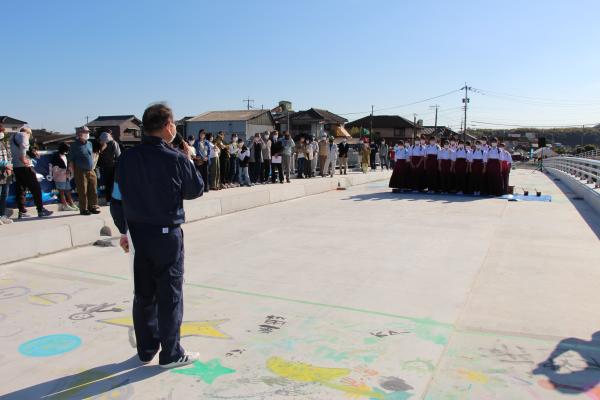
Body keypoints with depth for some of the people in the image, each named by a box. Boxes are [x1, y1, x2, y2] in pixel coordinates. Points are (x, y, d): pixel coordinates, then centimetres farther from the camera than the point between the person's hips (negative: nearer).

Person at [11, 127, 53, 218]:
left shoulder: (13, 137, 24)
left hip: (16, 166, 9)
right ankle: (41, 210, -8)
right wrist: (23, 158, -20)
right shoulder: (23, 135, -3)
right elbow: (23, 146, -23)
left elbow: (14, 152, 19)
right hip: (25, 166, -8)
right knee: (36, 188, -6)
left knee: (20, 189, 9)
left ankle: (22, 212, 9)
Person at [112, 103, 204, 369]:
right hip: (167, 234, -5)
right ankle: (171, 354, 16)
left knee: (144, 294, 16)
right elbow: (196, 190, -2)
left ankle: (146, 350, 29)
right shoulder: (177, 159, -16)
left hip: (138, 233, 5)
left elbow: (118, 198, 4)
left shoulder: (127, 158, -2)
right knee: (170, 295, 6)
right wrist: (188, 162, 11)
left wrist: (124, 230, 15)